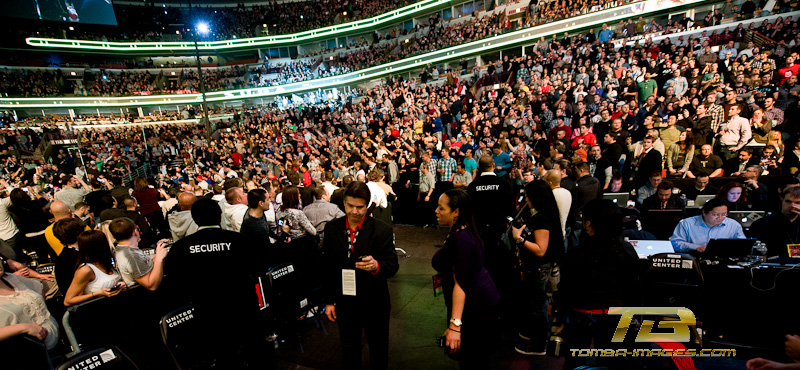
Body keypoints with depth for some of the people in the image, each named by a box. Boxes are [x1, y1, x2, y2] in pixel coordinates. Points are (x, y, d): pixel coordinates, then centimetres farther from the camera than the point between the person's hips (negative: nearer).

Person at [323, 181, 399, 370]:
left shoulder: (382, 230, -15)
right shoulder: (332, 228, -4)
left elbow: (393, 266, -18)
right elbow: (328, 268, 2)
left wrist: (376, 266, -40)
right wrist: (329, 301, 4)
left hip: (374, 305, -2)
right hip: (344, 304, 3)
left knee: (378, 351, 19)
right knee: (349, 350, 23)